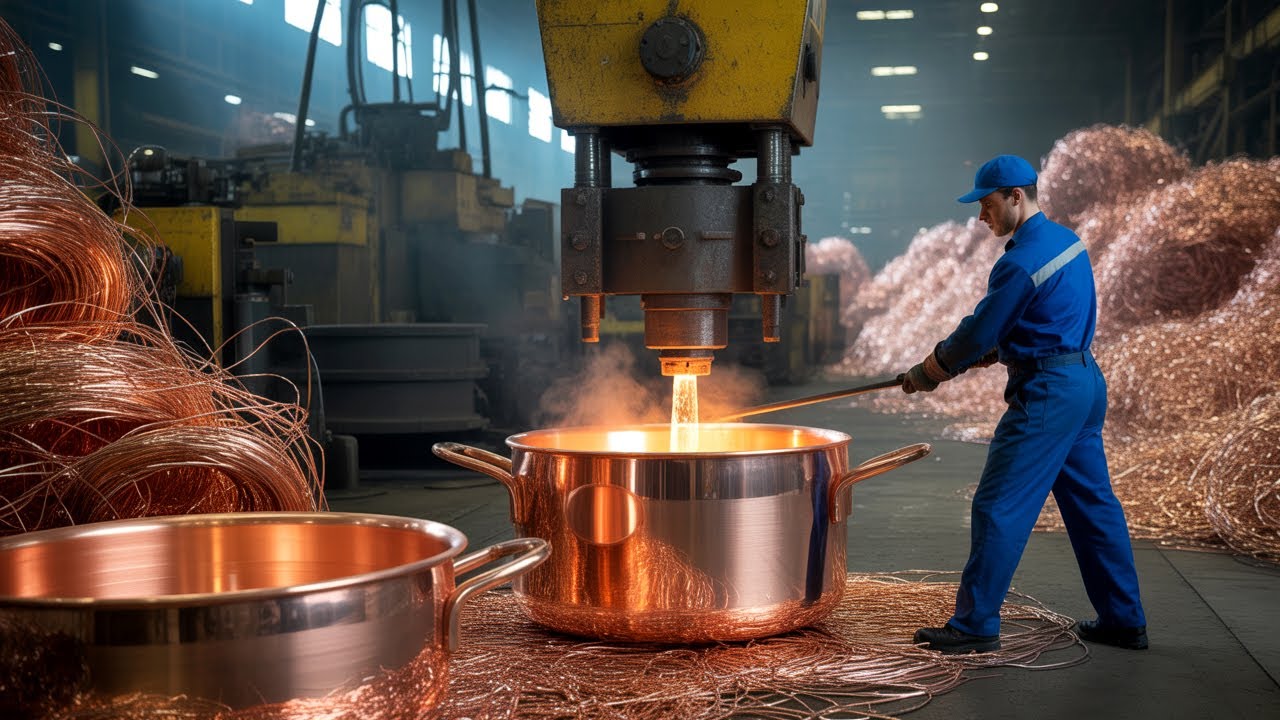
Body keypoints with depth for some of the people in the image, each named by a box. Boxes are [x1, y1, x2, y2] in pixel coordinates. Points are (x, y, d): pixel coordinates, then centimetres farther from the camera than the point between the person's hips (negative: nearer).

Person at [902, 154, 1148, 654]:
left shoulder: (1022, 261, -18)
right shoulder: (1066, 240, 12)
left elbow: (977, 335, -14)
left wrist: (926, 374, 1)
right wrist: (992, 354, 14)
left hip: (1047, 393, -10)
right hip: (1086, 382, 10)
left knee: (999, 508, -5)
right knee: (1092, 502, 15)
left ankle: (976, 626, 1)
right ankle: (1124, 621, 22)